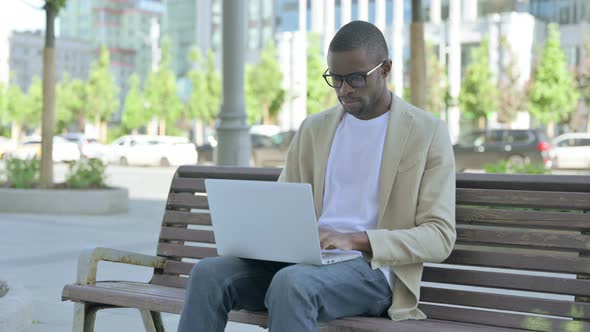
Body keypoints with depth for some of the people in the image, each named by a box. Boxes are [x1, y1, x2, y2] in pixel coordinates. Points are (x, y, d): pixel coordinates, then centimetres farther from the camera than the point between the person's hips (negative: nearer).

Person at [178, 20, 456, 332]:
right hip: (306, 259, 5)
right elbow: (280, 207, 19)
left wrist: (356, 241, -19)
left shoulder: (428, 133, 2)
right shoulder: (314, 129, 17)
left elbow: (439, 236, -5)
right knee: (209, 273, -23)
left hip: (372, 267, -5)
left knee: (292, 283, -37)